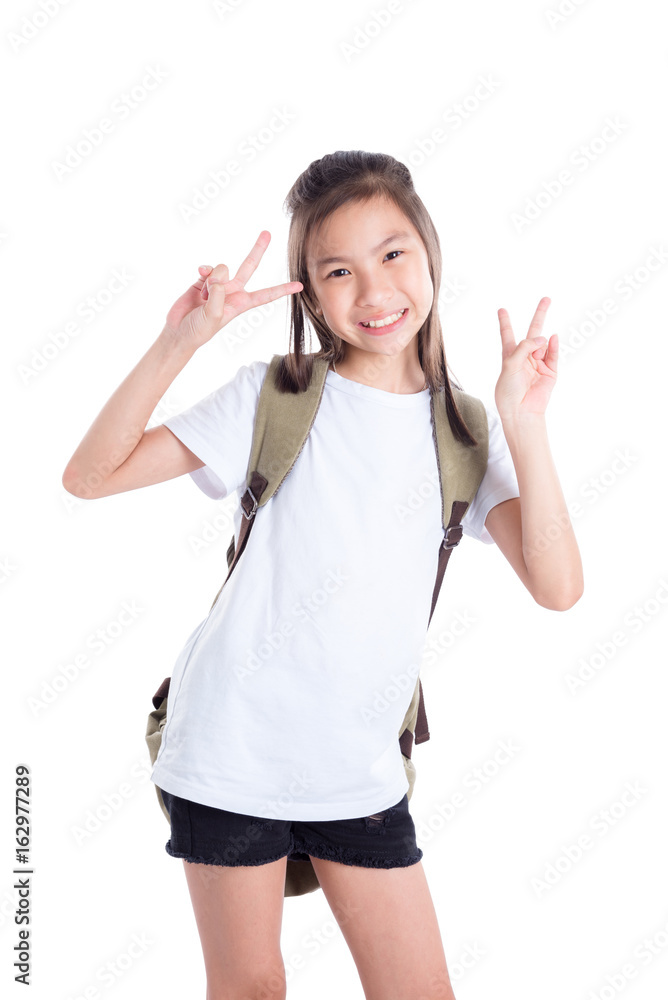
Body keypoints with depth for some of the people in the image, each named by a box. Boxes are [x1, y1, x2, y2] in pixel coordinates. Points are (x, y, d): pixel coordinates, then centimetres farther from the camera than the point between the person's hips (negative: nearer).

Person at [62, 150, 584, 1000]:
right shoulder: (275, 396, -7)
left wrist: (524, 425, -21)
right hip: (232, 751, -2)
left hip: (361, 770, 3)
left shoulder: (463, 429, 0)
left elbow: (557, 588, -13)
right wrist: (175, 345, -24)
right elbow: (91, 475, -12)